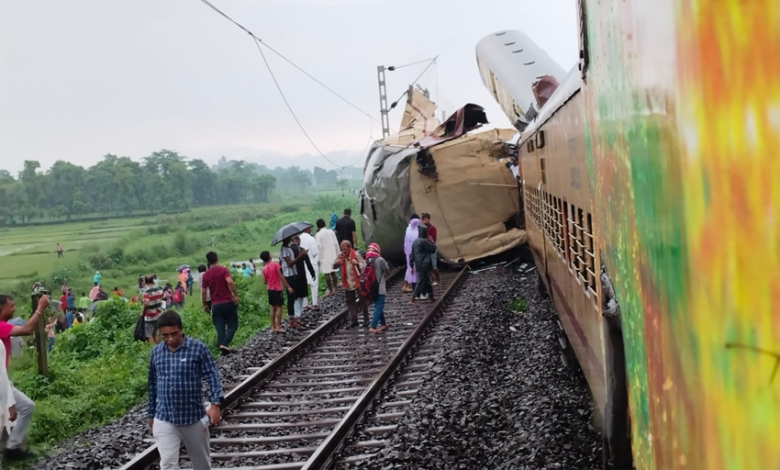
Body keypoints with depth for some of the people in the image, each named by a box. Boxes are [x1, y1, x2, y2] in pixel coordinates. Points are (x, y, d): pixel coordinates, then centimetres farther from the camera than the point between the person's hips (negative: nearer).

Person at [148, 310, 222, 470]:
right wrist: (151, 414, 17)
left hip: (194, 418, -2)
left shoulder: (198, 348, -8)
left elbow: (212, 376, -9)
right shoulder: (155, 352, 3)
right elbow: (152, 384, 13)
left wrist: (215, 404, -22)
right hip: (164, 420, 2)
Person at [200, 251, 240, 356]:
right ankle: (224, 345, -14)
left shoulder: (205, 274, 6)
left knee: (220, 329, 6)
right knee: (233, 325, 5)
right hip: (228, 302, -3)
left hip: (216, 305, 3)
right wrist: (236, 295, -14)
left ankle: (221, 348, 1)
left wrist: (204, 305, 16)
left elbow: (203, 291, 6)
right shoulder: (223, 270, -5)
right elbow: (230, 282, -21)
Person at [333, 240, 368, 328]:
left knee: (362, 301, 4)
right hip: (347, 283, 5)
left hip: (358, 282, -5)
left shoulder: (356, 255, -13)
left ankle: (366, 320, 14)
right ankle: (353, 321, 19)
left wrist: (357, 263, -35)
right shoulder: (341, 256, 1)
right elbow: (334, 266, 7)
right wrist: (337, 263, -15)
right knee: (350, 302, 11)